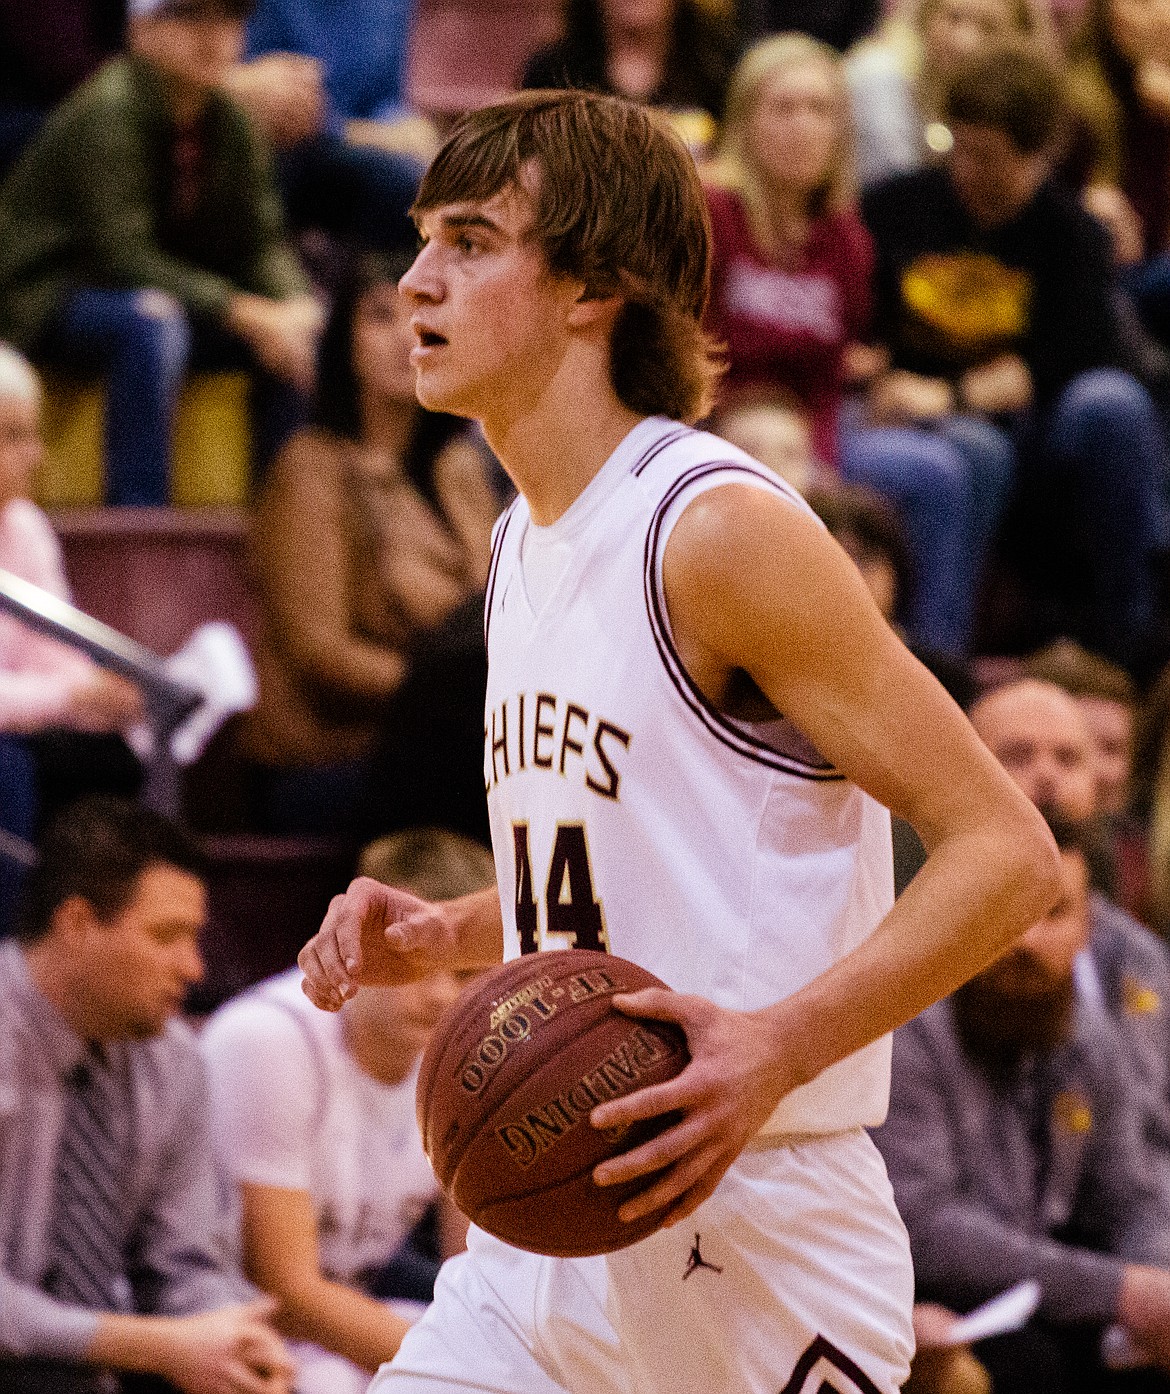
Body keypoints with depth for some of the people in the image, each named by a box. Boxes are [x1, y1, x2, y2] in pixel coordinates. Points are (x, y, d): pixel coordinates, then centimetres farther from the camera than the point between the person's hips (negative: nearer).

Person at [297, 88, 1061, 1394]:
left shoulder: (720, 527, -13)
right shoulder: (524, 541, 13)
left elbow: (1007, 852, -16)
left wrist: (780, 1045, -28)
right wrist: (441, 934, 8)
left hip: (753, 1238, -8)